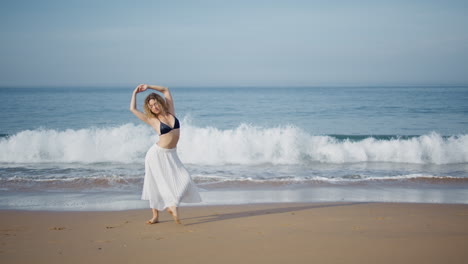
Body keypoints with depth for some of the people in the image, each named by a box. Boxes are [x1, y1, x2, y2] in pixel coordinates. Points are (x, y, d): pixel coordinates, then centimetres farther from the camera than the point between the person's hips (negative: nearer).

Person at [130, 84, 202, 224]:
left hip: (171, 155, 4)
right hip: (157, 154, -4)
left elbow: (165, 90, 11)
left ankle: (171, 205, 8)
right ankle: (155, 215, 10)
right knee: (156, 184, 0)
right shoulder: (152, 120, -5)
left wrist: (148, 86, 11)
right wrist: (135, 93, 7)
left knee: (183, 179, -9)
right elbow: (133, 109, -6)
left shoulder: (170, 112, 3)